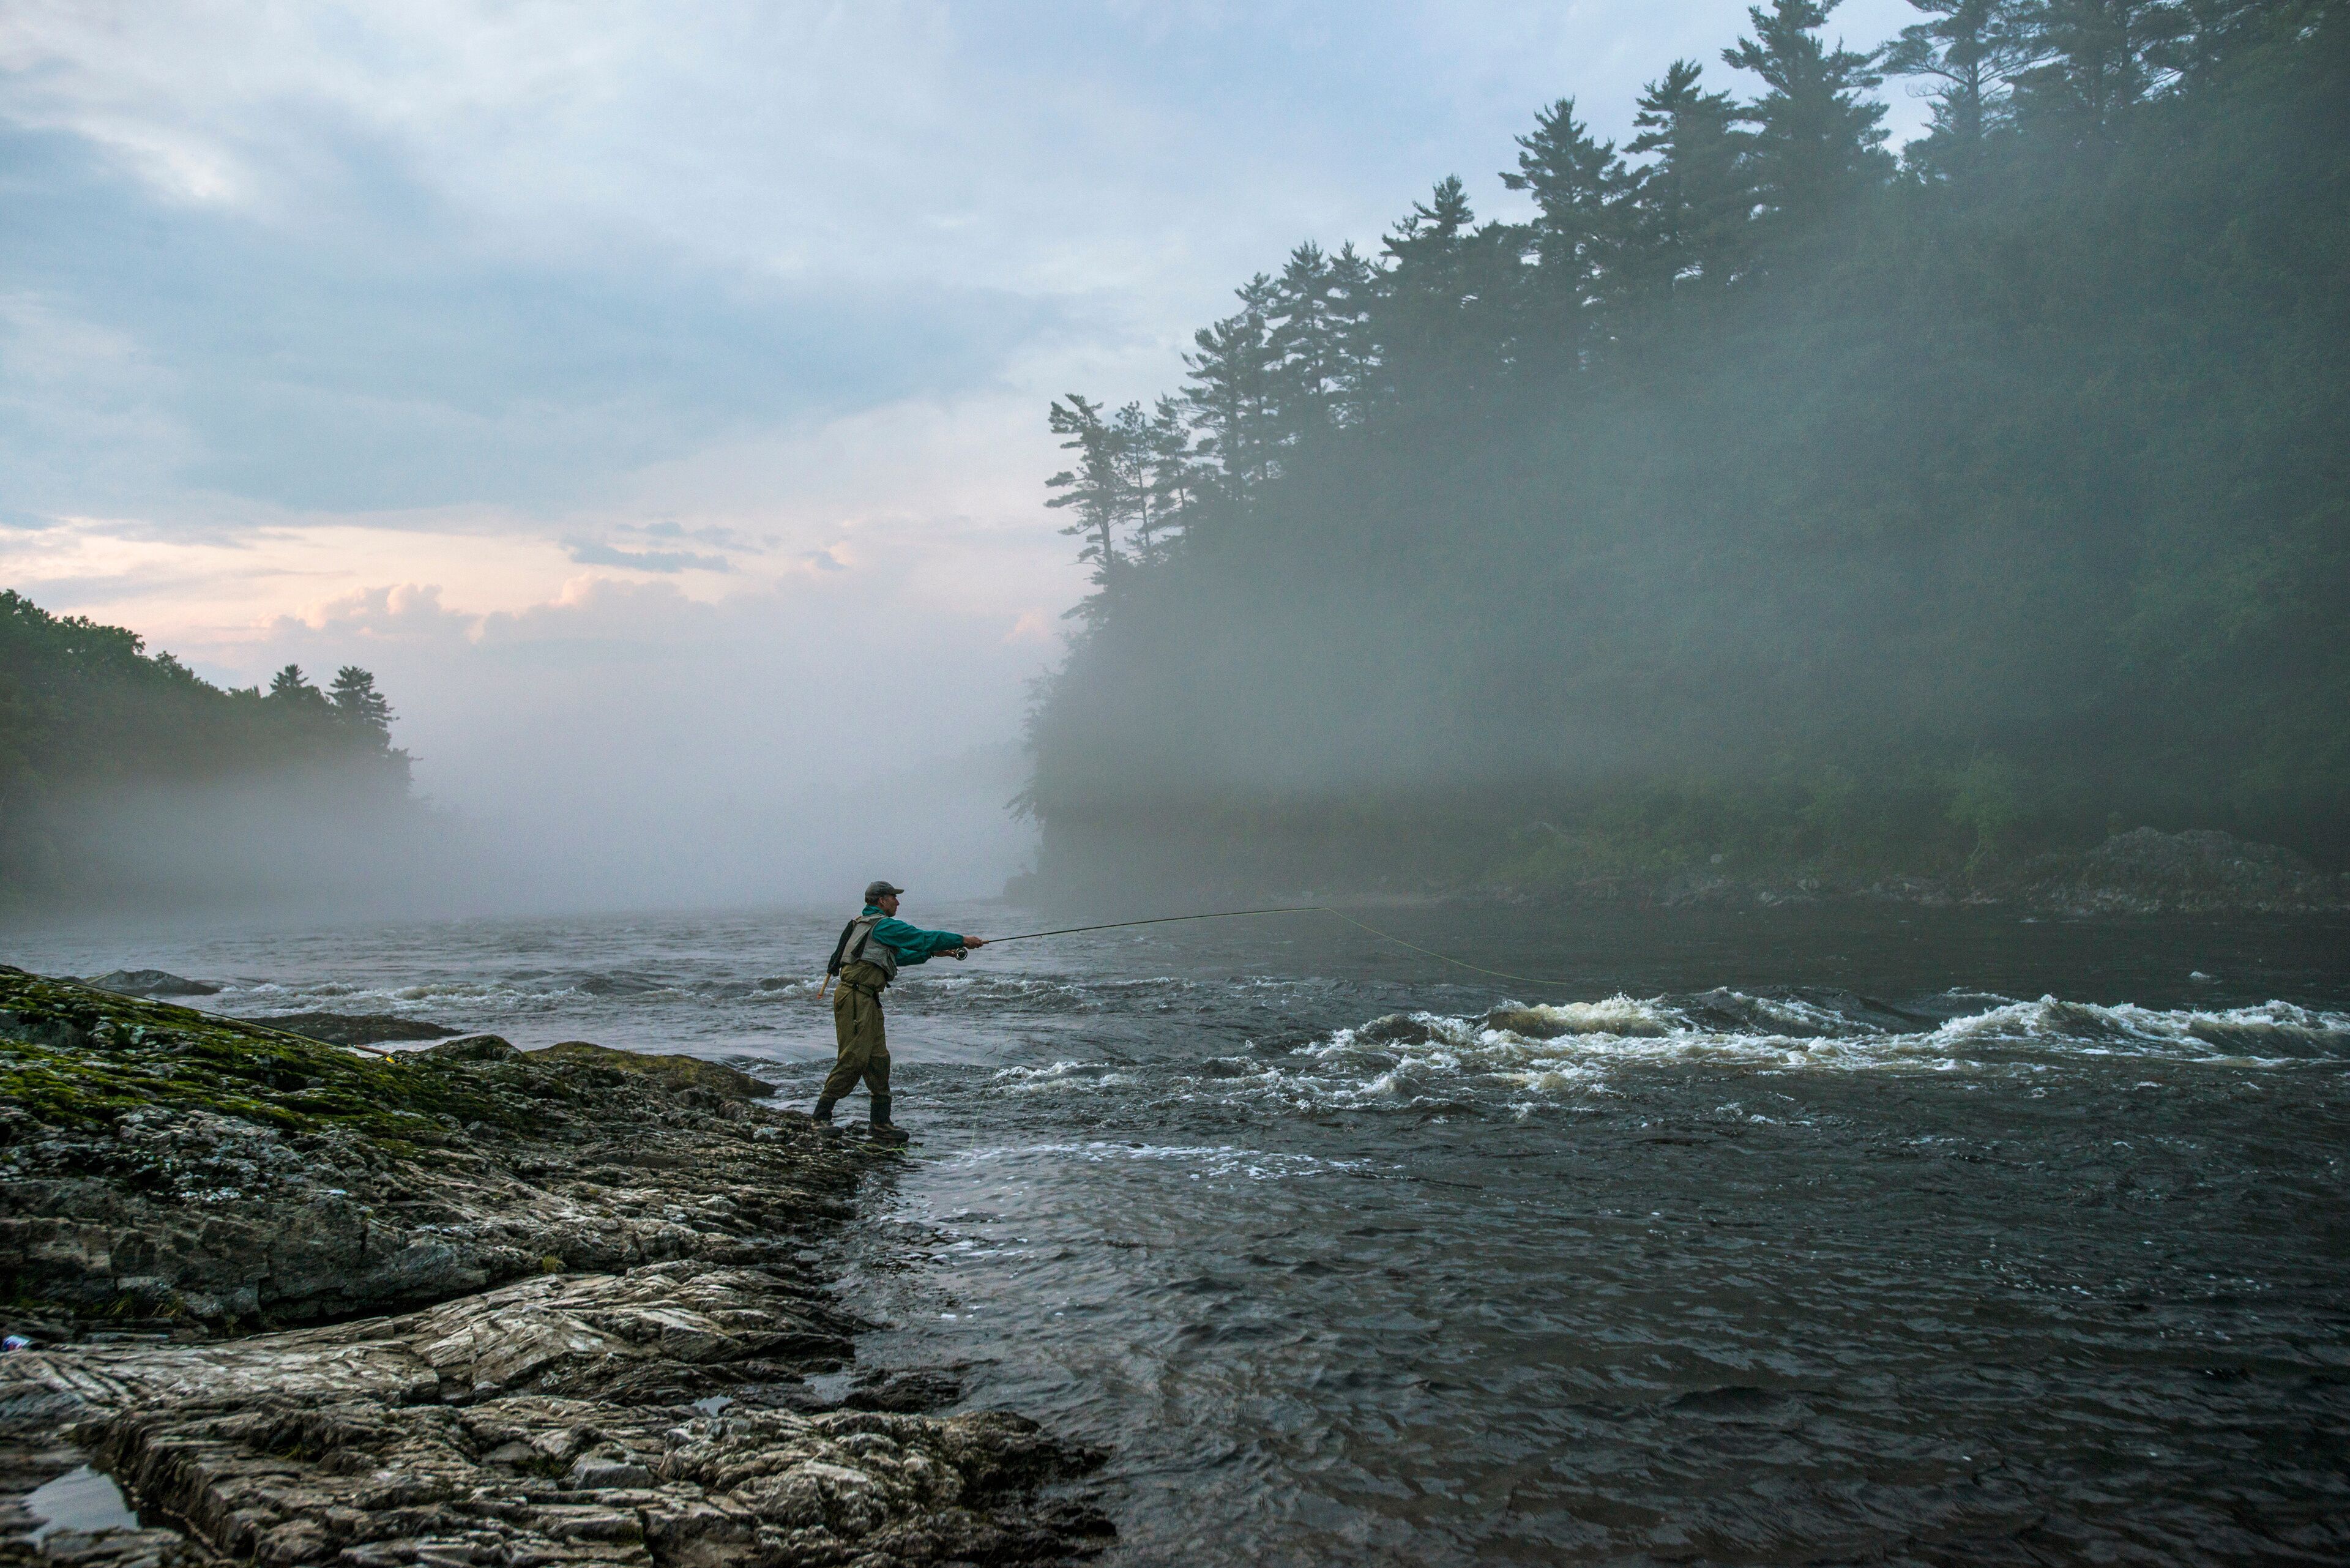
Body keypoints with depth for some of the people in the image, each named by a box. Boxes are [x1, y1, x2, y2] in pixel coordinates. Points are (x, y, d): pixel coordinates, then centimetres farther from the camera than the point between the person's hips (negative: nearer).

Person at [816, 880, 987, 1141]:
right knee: (854, 1059, -12)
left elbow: (898, 955, 32)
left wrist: (935, 952, 30)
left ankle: (882, 1124, 10)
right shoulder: (882, 925, -8)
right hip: (856, 998, -11)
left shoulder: (863, 924, 23)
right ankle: (822, 1116, -8)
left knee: (878, 1060, 8)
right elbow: (922, 938, -8)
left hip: (867, 1000, 11)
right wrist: (963, 941, 0)